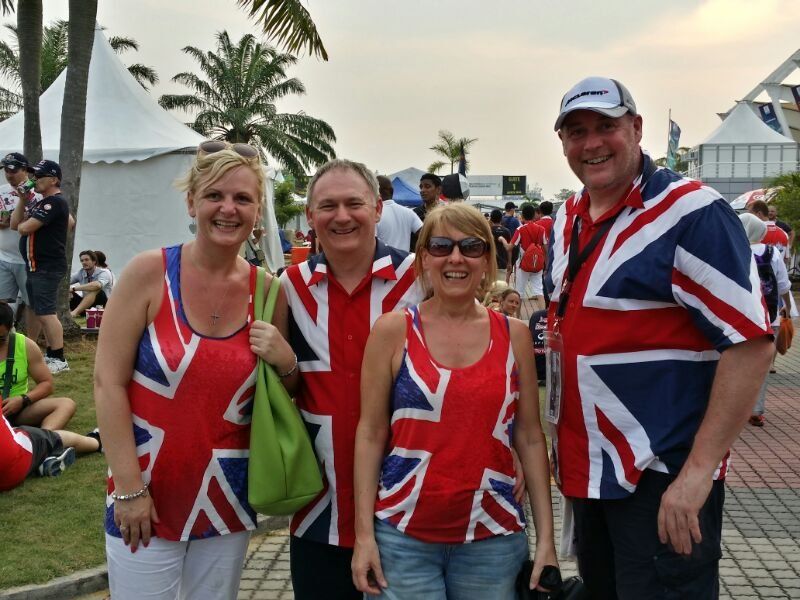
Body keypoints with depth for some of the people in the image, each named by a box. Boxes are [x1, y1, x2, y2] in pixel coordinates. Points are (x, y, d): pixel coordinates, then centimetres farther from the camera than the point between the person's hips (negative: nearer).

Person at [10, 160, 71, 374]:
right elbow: (15, 223, 11)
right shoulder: (40, 203, 17)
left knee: (45, 312, -14)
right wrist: (23, 200, 1)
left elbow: (24, 228, -21)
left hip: (48, 267, -11)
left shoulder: (54, 202, -16)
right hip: (36, 266, 11)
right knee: (34, 308, 19)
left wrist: (21, 225, 2)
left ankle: (59, 360, -13)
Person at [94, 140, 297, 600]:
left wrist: (285, 364, -12)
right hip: (145, 499, -3)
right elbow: (108, 382, -10)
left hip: (227, 502, 3)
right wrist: (129, 488, -12)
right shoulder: (150, 273, -9)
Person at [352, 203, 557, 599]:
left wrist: (546, 537, 3)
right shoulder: (393, 331, -3)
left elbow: (530, 438, 5)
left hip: (493, 539, 2)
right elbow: (371, 434, -1)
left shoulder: (514, 334, 2)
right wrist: (364, 533, -4)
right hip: (402, 537, -1)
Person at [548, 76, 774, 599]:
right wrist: (557, 433, 15)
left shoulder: (692, 214, -16)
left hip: (663, 479, -8)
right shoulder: (566, 221, 7)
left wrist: (699, 470, -23)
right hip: (584, 469, 8)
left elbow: (751, 342, -20)